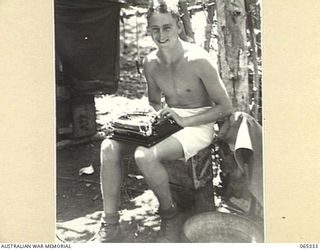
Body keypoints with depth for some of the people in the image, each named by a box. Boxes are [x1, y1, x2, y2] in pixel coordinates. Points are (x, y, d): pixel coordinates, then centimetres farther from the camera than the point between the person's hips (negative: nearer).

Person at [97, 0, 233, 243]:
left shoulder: (198, 60, -17)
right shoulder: (150, 63, 0)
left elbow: (226, 107, -12)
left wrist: (185, 121, -20)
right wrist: (158, 114, -6)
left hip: (198, 125, -6)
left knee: (145, 156, -32)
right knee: (109, 147, -14)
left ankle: (169, 213, -4)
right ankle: (110, 224, -9)